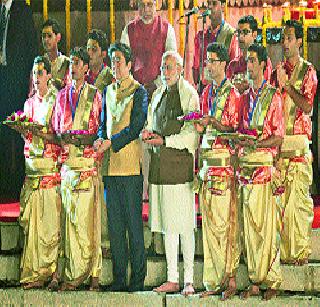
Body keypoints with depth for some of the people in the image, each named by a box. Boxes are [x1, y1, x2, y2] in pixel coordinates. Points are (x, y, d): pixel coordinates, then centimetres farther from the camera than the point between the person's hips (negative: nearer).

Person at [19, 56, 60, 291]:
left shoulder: (56, 100, 1)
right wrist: (23, 129, -3)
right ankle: (36, 275, 1)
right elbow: (27, 136, 17)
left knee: (52, 220, -8)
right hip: (32, 164, 5)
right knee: (33, 220, 0)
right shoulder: (30, 103, 17)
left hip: (51, 165, -5)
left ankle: (54, 273, -8)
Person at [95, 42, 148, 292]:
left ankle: (137, 278, 0)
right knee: (115, 223, 7)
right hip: (110, 164, 7)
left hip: (130, 164, -7)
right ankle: (119, 278, 12)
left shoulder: (139, 92, -2)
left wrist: (111, 142, -15)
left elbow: (136, 127, -9)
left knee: (134, 222, -5)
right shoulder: (108, 91, 19)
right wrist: (100, 139, 0)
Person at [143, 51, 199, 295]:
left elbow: (191, 135, -10)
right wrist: (149, 134, 2)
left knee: (184, 225, -6)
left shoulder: (190, 95, -4)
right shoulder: (158, 95, 18)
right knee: (167, 225, 8)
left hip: (180, 165, -7)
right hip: (160, 165, 7)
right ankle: (172, 279, 13)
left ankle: (189, 280, -2)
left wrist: (164, 140, -14)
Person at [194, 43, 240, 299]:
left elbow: (236, 129, -8)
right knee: (209, 222, 5)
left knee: (224, 221, -9)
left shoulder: (232, 93, -4)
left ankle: (230, 278, -6)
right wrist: (198, 124, 3)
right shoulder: (207, 93, 18)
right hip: (208, 160, 7)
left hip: (225, 161, -7)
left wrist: (215, 123, -20)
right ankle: (214, 281, 9)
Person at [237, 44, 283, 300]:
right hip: (246, 164, 6)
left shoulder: (273, 96, -3)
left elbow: (279, 137, -6)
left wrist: (256, 144, -17)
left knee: (267, 224, -6)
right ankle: (255, 281, 10)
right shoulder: (245, 97, 16)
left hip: (265, 164, -6)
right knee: (249, 225, 5)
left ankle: (272, 281, -1)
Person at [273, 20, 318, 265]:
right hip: (278, 141, 5)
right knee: (280, 197, 3)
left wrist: (287, 85, -13)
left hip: (299, 142, -5)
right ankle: (284, 251, 9)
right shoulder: (279, 70, 16)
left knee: (299, 199, -7)